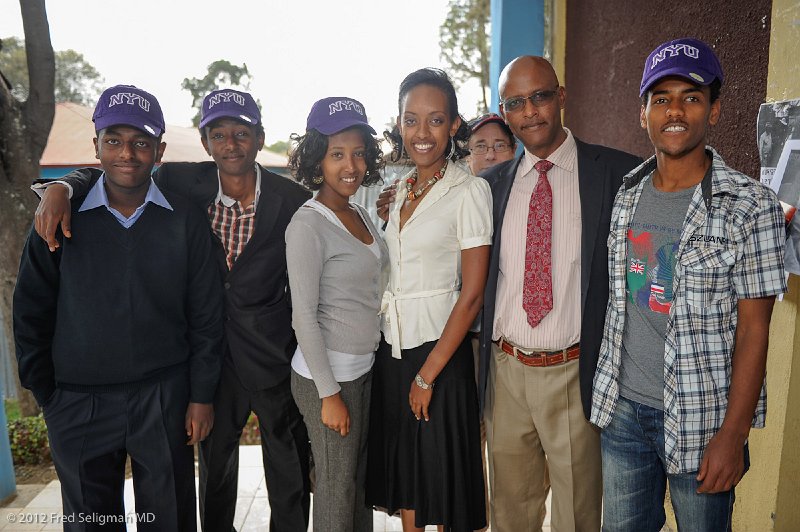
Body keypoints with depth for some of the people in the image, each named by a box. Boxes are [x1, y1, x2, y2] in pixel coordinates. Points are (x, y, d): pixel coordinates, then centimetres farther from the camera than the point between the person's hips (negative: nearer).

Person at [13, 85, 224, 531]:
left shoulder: (186, 220, -3)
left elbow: (206, 315, -1)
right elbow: (31, 314, 4)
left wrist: (202, 396, -1)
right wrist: (47, 396, 3)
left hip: (166, 396, 0)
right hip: (78, 405, 1)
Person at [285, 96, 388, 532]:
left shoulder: (360, 215, 7)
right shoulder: (308, 224, -17)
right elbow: (304, 318, -17)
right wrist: (329, 394, -16)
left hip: (365, 367, 8)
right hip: (327, 376, -7)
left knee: (361, 477, 19)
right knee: (336, 486, 8)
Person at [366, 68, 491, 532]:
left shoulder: (470, 190, -12)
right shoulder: (397, 190, 8)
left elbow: (471, 296, -15)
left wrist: (427, 374, -13)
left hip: (438, 350, -6)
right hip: (391, 348, 6)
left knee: (441, 472, 10)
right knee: (402, 472, 18)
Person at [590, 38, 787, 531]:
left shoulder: (752, 205, -11)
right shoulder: (624, 195, 2)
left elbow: (754, 329, -11)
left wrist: (732, 435, -13)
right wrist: (607, 387, 8)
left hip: (702, 417, -4)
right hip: (622, 407, 4)